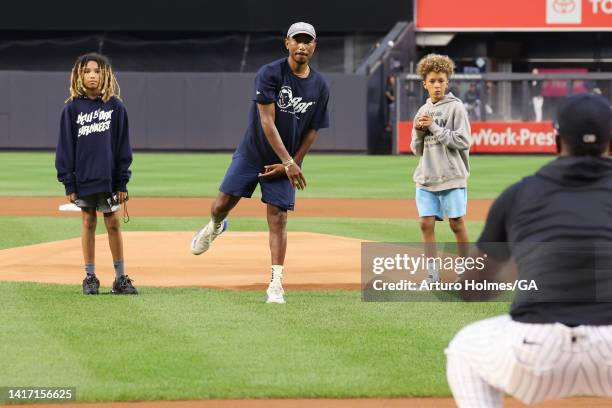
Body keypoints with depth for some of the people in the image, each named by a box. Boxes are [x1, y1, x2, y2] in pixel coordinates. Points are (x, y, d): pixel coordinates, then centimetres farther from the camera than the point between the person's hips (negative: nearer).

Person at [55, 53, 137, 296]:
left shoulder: (115, 107, 1)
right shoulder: (72, 109, 1)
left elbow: (123, 146, 3)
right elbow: (65, 147, 2)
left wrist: (122, 182, -1)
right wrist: (68, 183, -3)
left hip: (109, 178, 0)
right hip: (83, 179, 0)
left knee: (113, 224, 2)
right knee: (88, 224, 6)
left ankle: (120, 278, 7)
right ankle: (90, 278, 12)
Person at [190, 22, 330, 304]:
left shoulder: (320, 87, -3)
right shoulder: (270, 74, -16)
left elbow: (312, 130, 4)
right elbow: (267, 122, -21)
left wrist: (292, 164, -6)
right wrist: (288, 162, -27)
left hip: (286, 163, 2)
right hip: (251, 154, -1)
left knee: (278, 218, -4)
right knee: (223, 204, 1)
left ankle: (276, 284, -4)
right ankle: (214, 227, 39)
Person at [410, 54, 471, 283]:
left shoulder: (455, 107, -4)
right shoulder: (423, 111, 12)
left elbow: (463, 142, -12)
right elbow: (417, 150, 15)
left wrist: (434, 127, -14)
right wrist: (418, 131, -4)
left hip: (452, 177, -5)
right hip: (426, 178, 5)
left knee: (457, 224, 1)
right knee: (426, 224, -1)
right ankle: (432, 276, 4)